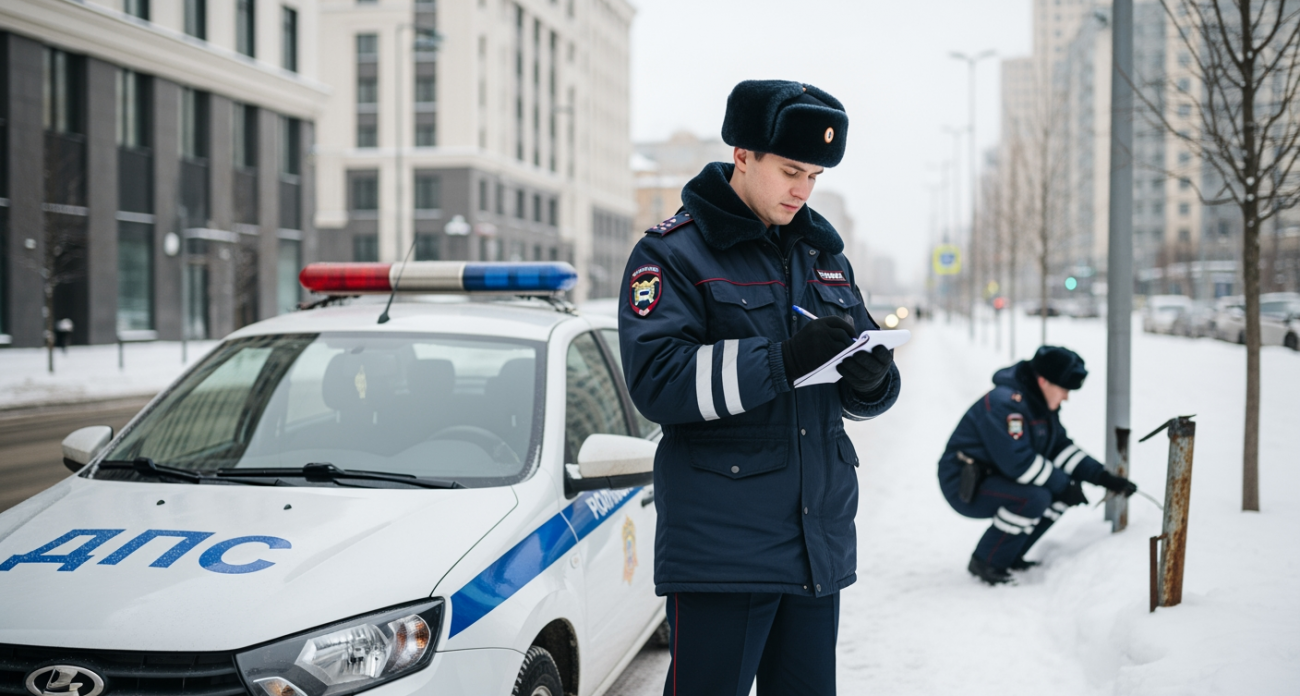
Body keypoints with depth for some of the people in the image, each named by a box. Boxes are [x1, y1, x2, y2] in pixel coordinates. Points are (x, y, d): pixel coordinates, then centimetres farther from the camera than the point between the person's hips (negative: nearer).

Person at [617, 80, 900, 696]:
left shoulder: (823, 252, 16)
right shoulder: (674, 253, -4)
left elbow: (853, 397, 18)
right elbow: (655, 380, -18)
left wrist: (871, 379, -7)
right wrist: (781, 361, -25)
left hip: (820, 546, 6)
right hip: (721, 546, -6)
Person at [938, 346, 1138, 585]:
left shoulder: (1043, 403, 6)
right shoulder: (1004, 403, -25)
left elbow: (1060, 446, 12)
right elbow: (1017, 462, -31)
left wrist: (1103, 477, 1)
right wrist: (1063, 485, -22)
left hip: (994, 476, 10)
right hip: (965, 486, -10)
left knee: (1062, 491, 4)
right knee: (1034, 498, -30)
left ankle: (1010, 556, 10)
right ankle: (985, 562, -12)